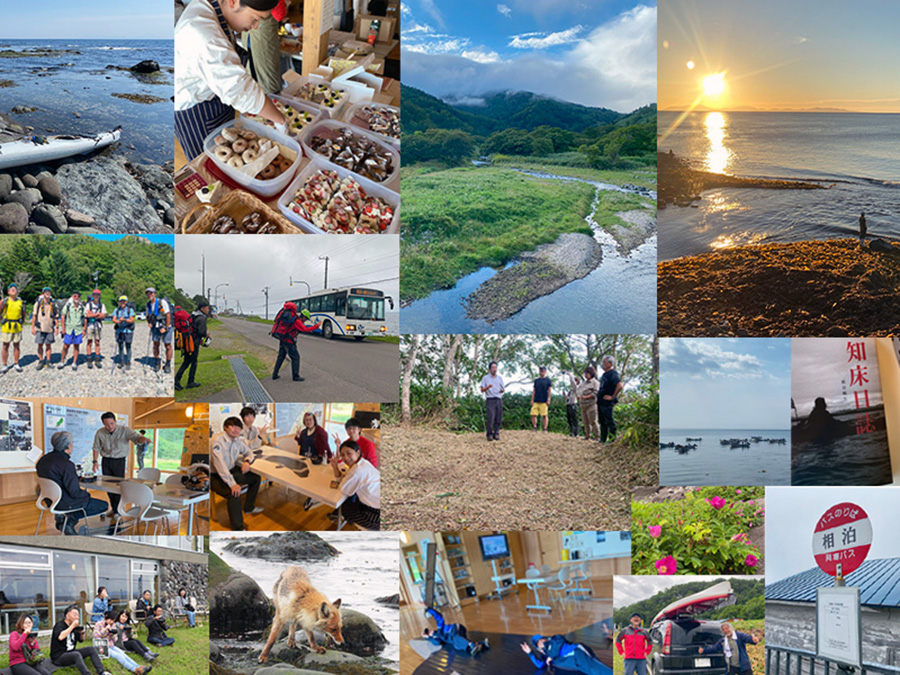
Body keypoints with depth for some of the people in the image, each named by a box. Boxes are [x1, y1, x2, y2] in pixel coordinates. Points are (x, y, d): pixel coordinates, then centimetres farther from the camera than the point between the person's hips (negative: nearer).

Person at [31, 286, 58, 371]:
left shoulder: (53, 304, 7)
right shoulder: (38, 303, 1)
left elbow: (56, 317, 11)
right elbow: (34, 316, 1)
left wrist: (57, 328, 4)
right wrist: (33, 327, -4)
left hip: (50, 328, 2)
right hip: (40, 328, -2)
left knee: (48, 345, 5)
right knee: (40, 345, 0)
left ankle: (48, 362, 12)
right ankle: (40, 362, 9)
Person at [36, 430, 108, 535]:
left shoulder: (43, 460, 1)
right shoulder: (66, 464, -25)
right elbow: (75, 492, -23)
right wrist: (87, 494, -3)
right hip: (66, 503, -9)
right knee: (103, 505, 2)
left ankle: (64, 518, 9)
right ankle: (70, 521, -4)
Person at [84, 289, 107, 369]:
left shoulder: (102, 305, 6)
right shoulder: (88, 304, -1)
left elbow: (103, 316, -3)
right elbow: (88, 315, -13)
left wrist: (93, 315, -11)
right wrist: (98, 314, -7)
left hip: (98, 325, 2)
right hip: (90, 325, -2)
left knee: (97, 342, 4)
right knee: (90, 342, -1)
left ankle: (97, 360, 9)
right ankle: (89, 361, 2)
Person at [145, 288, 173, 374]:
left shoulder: (162, 302, -14)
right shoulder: (148, 305, 4)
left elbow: (168, 315, -15)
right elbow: (148, 316, 18)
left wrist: (166, 328, -18)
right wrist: (149, 323, -2)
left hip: (165, 326, -5)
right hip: (155, 327, 5)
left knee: (168, 345, -3)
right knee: (156, 344, 5)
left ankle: (168, 365, 6)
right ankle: (156, 364, 16)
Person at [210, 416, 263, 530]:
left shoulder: (237, 440, 2)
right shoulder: (217, 440, -23)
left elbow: (248, 452, 19)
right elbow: (219, 464, -32)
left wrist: (247, 461, -7)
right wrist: (232, 484, -39)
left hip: (231, 471, 9)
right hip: (216, 476, -9)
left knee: (256, 477, 8)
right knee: (234, 493, -32)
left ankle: (249, 507, 27)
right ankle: (237, 528, -26)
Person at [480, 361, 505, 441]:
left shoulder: (500, 378, 17)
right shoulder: (485, 378, 7)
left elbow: (503, 389, 17)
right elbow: (482, 390, 2)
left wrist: (502, 390, -7)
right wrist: (487, 387, -18)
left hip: (499, 400, 3)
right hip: (490, 400, -3)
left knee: (498, 419, -2)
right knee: (490, 418, -12)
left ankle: (496, 434, 7)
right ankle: (489, 434, -1)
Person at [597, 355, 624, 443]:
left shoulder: (613, 374, -14)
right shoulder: (604, 374, 16)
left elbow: (620, 386, -28)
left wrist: (612, 397, -21)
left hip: (607, 402, -10)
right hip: (601, 402, 10)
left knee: (609, 421, -5)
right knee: (602, 422, 14)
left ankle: (612, 439, -1)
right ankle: (603, 439, 20)